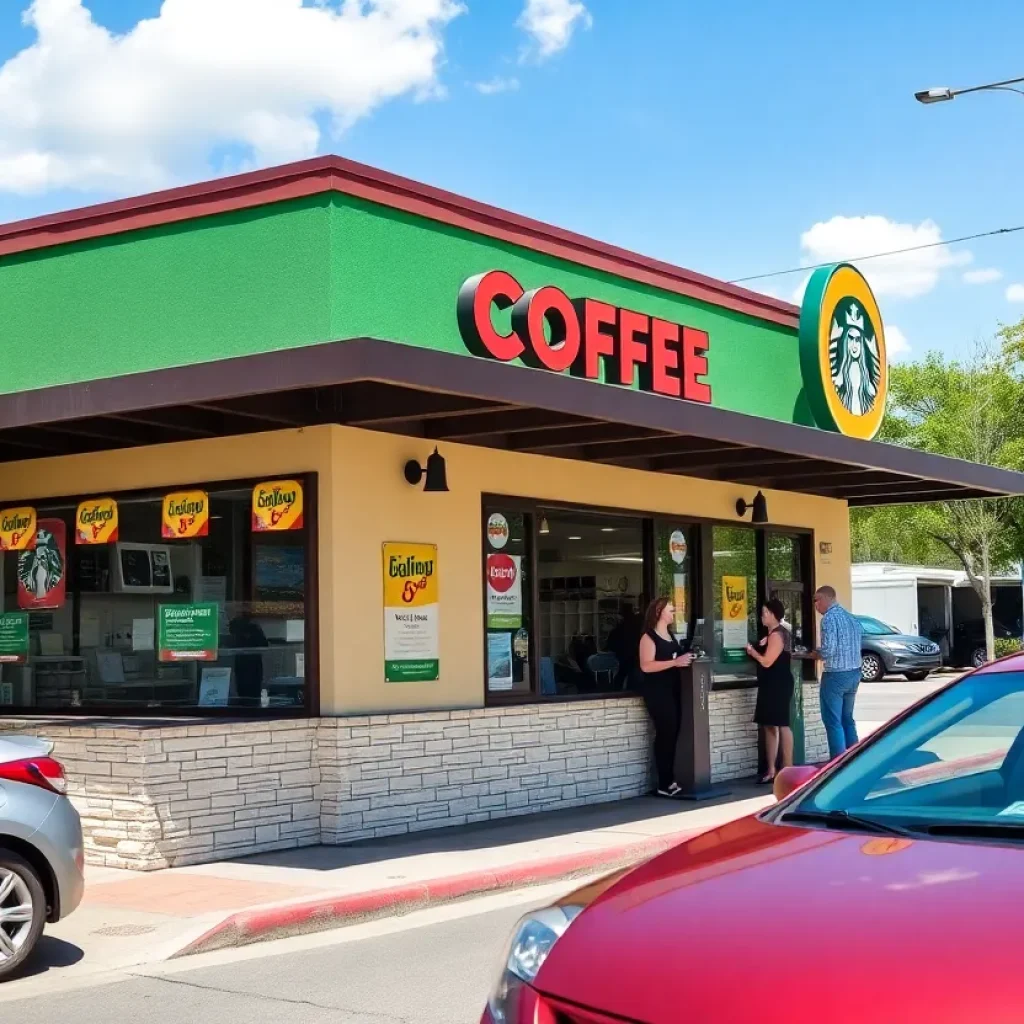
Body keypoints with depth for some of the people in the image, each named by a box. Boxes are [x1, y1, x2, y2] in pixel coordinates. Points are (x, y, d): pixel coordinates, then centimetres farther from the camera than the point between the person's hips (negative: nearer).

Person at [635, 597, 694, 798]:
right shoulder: (649, 637, -7)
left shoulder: (671, 635, 18)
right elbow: (646, 666, -19)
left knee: (673, 733, 1)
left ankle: (670, 781, 5)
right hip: (656, 691, -8)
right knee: (666, 732, -12)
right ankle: (665, 784, -8)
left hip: (672, 689, 8)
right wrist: (675, 662, -23)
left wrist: (686, 658, 13)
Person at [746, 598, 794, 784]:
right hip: (771, 685, 11)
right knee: (768, 726, 9)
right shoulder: (774, 633, 18)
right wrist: (758, 650, 9)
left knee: (781, 725, -10)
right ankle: (771, 770, 12)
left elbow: (767, 661, -19)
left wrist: (752, 651, -4)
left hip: (778, 684, -11)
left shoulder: (777, 635, -15)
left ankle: (788, 770, -9)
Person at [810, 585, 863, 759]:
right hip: (854, 673, 8)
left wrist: (816, 655, -1)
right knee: (847, 719, 17)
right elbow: (856, 645, 14)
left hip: (836, 675, -8)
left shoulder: (829, 618, -14)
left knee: (833, 720, -2)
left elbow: (828, 650, -22)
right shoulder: (850, 617, 12)